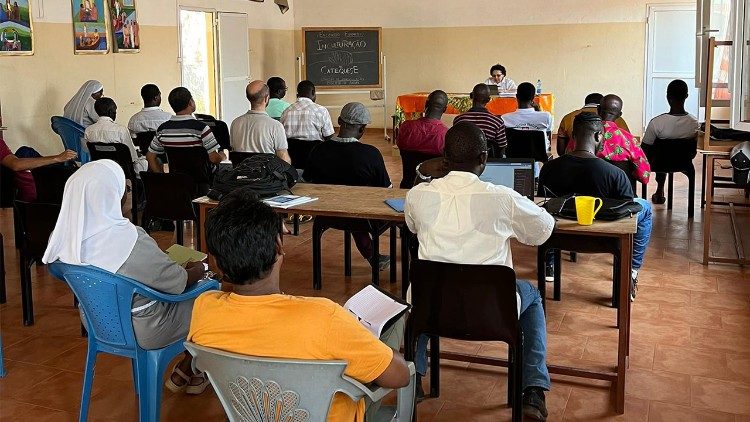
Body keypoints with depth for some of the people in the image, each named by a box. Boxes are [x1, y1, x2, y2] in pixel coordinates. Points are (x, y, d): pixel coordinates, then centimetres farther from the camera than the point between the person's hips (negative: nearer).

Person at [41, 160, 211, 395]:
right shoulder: (131, 240, -33)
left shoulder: (63, 235, -11)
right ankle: (186, 372, 32)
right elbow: (179, 283, -21)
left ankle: (183, 373, 34)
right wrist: (198, 270, 1)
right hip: (142, 331, -7)